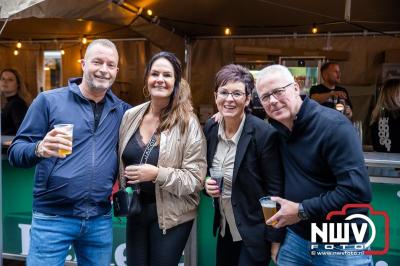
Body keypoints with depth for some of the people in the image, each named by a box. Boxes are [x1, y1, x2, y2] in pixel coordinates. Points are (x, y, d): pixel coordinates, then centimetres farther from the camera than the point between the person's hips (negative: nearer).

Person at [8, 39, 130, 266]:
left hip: (101, 220, 3)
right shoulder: (49, 101, -3)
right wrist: (40, 149, -26)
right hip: (53, 217, -3)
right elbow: (16, 152, -5)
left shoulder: (122, 110, 6)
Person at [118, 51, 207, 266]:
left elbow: (196, 178, -16)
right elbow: (122, 161, 14)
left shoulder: (188, 123, -14)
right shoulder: (130, 116, 0)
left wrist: (157, 174, -26)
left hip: (170, 216, -4)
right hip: (135, 210, 5)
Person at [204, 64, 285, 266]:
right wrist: (207, 183, -9)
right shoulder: (211, 128, -3)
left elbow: (275, 190, -16)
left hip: (254, 232, -6)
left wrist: (276, 239, -12)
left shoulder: (264, 133, -21)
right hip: (224, 228, 6)